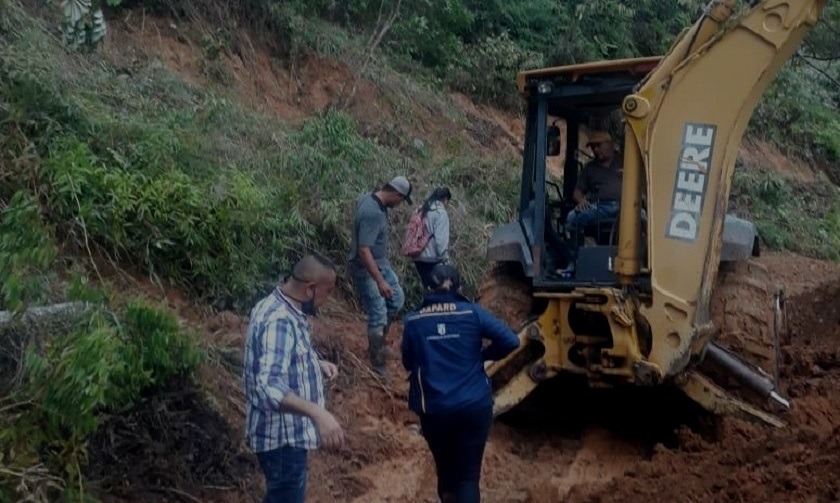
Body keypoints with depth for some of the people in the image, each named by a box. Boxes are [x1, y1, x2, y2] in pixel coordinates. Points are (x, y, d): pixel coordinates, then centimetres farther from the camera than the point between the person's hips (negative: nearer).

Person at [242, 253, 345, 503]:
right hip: (282, 435, -10)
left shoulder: (281, 307, 4)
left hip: (285, 430, 10)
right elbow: (269, 386, -40)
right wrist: (318, 413, -51)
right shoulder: (279, 321, -28)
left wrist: (317, 363, 7)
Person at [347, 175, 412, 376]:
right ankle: (377, 364, 11)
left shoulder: (370, 198, -3)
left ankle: (379, 339, 34)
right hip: (365, 269, -10)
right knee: (378, 316, -2)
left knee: (397, 299, 19)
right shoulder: (372, 213, -32)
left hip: (381, 263, 10)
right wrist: (380, 281, -34)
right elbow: (364, 251, -34)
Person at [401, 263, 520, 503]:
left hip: (433, 409, 2)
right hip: (475, 406, -1)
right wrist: (483, 356, 8)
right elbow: (510, 341, -7)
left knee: (446, 471, 21)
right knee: (468, 475, 4)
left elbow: (408, 363, 10)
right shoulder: (472, 312, -4)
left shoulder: (413, 321, 0)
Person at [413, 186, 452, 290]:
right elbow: (441, 239, -16)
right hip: (432, 258, -8)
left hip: (418, 257, 8)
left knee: (427, 288, 14)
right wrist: (445, 258, -11)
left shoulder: (422, 210, 14)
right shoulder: (440, 212, -9)